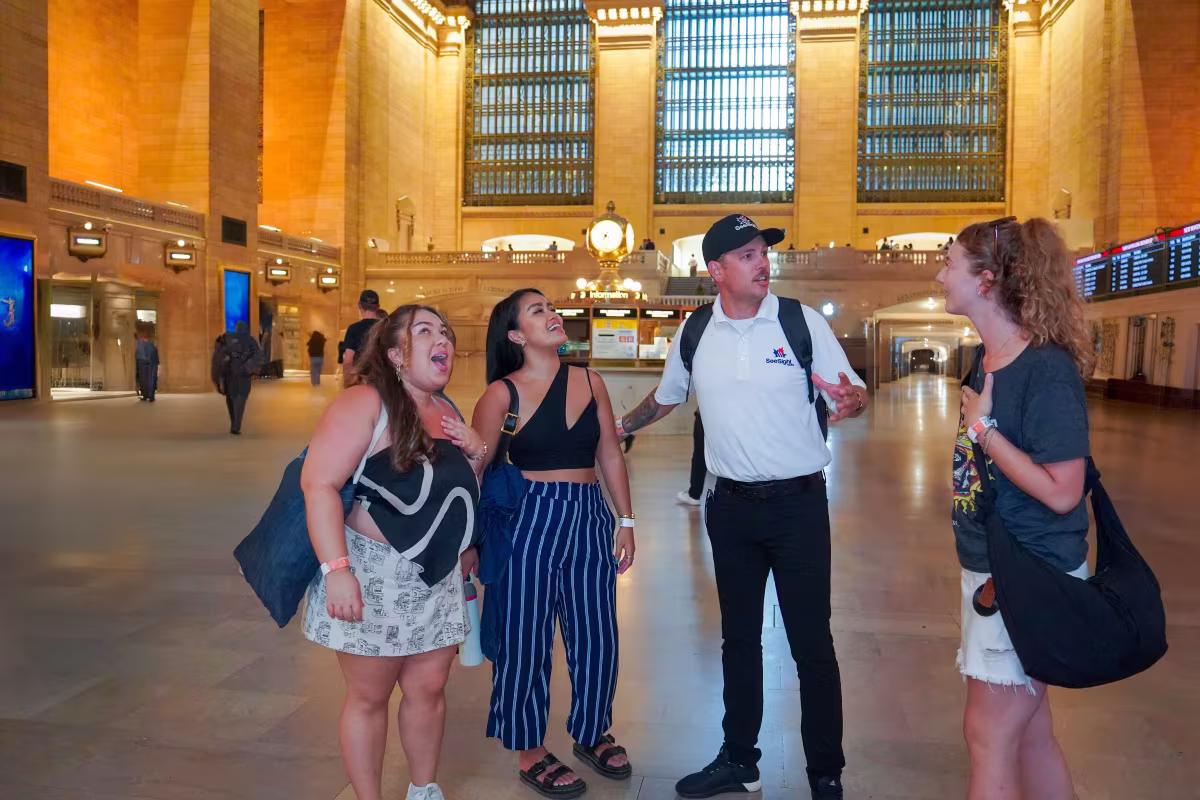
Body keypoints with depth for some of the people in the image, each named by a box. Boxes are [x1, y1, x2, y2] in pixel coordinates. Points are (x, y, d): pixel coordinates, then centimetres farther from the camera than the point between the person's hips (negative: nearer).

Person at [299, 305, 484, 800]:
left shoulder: (447, 411, 10)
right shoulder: (364, 403, -14)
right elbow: (319, 484, -21)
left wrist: (477, 453, 1)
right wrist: (337, 569, -28)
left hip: (438, 577, 7)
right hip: (373, 575, -6)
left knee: (429, 687, 13)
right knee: (369, 698, 7)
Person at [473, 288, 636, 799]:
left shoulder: (589, 381, 6)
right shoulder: (503, 393, -6)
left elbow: (610, 455, 10)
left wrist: (626, 521, 8)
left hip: (589, 518, 4)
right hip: (529, 521, -4)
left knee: (597, 636, 11)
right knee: (526, 640, 7)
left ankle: (591, 733, 36)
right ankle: (530, 753, 28)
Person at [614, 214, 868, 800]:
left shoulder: (803, 322, -7)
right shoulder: (694, 334, 2)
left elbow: (852, 390, -4)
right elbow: (666, 398, 20)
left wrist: (851, 400, -25)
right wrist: (618, 426, 15)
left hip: (799, 503, -3)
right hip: (731, 506, 3)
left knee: (811, 642, 4)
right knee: (738, 639, 16)